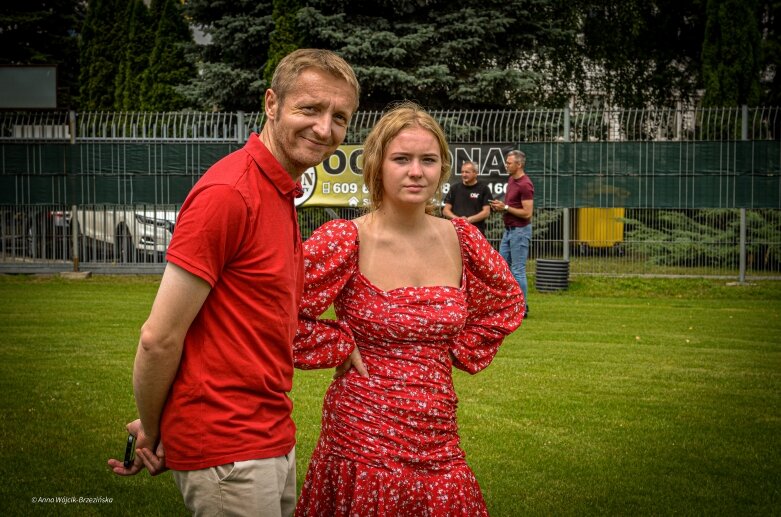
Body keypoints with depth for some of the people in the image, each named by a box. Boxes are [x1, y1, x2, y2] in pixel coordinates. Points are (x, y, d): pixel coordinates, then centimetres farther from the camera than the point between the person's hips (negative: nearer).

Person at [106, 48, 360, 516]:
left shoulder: (283, 196, 12)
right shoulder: (228, 194, -18)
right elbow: (160, 338, -17)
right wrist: (151, 433, -2)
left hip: (273, 439, 9)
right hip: (228, 452, -9)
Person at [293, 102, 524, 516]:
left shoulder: (460, 239, 3)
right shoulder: (345, 241, -11)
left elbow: (505, 300, 20)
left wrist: (463, 352, 10)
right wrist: (341, 349, -9)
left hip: (438, 442, 4)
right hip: (363, 440, -4)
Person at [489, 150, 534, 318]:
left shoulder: (525, 185, -18)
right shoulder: (511, 179, 11)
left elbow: (527, 213, -21)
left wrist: (505, 207, -18)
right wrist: (499, 206, 3)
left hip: (520, 230, -10)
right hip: (509, 230, 10)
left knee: (518, 270, -4)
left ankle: (522, 308, 3)